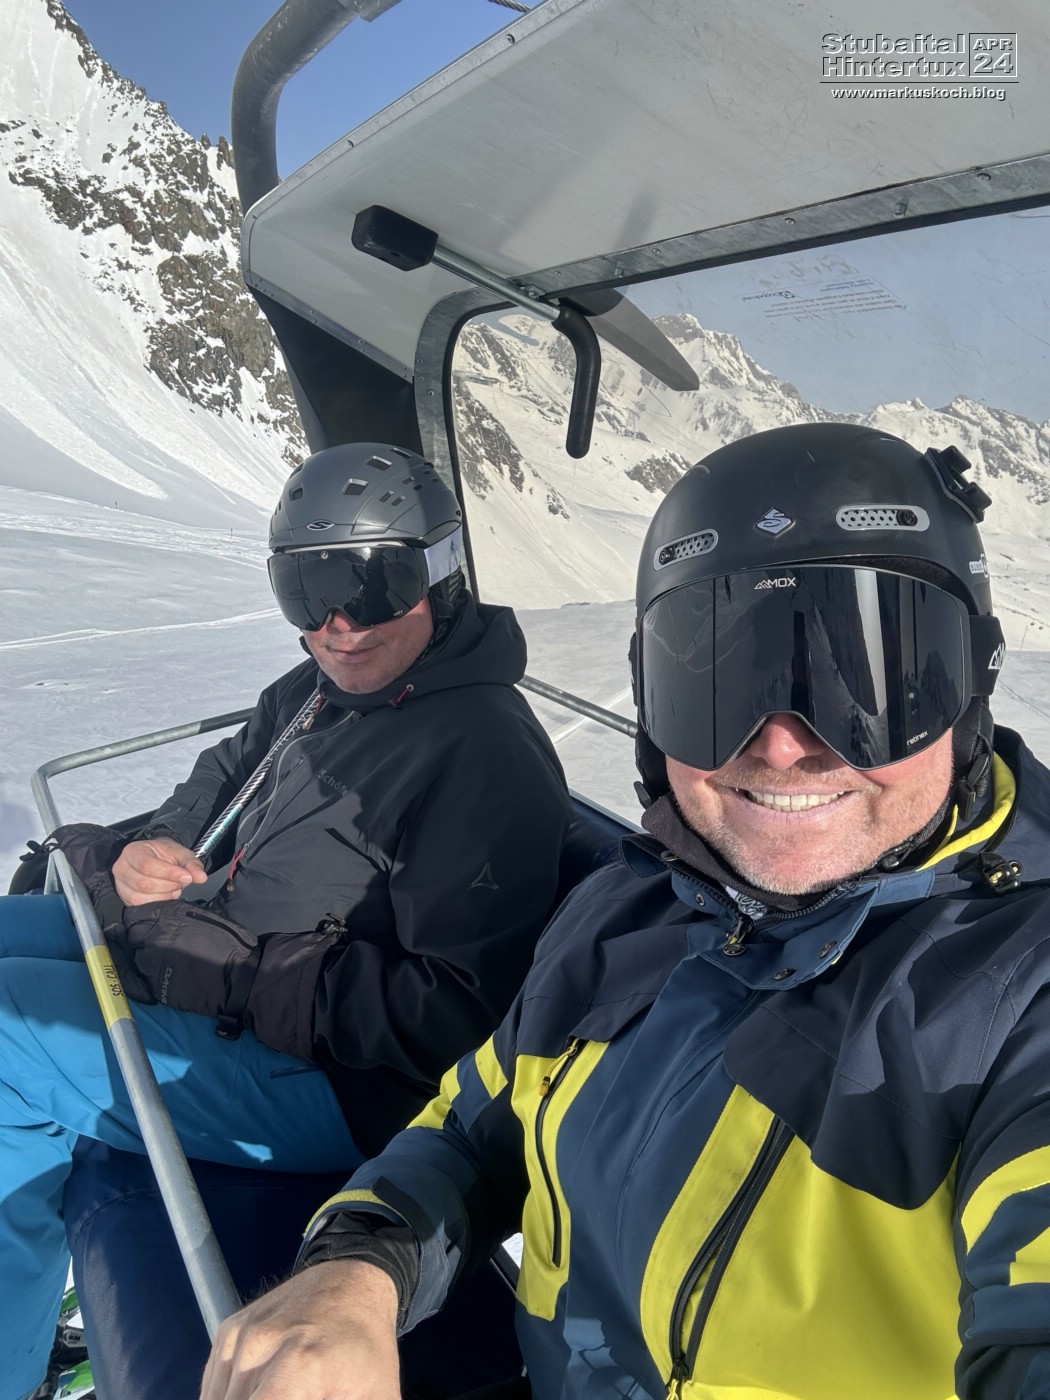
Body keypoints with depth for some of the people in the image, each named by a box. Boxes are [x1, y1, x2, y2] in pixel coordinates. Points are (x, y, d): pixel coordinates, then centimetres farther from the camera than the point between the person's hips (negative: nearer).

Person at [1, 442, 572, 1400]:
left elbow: (452, 1016, -25)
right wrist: (148, 851, 0)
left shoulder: (488, 756, -21)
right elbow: (217, 786, 23)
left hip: (332, 1085, -10)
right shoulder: (316, 694, 8)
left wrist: (237, 973, -24)